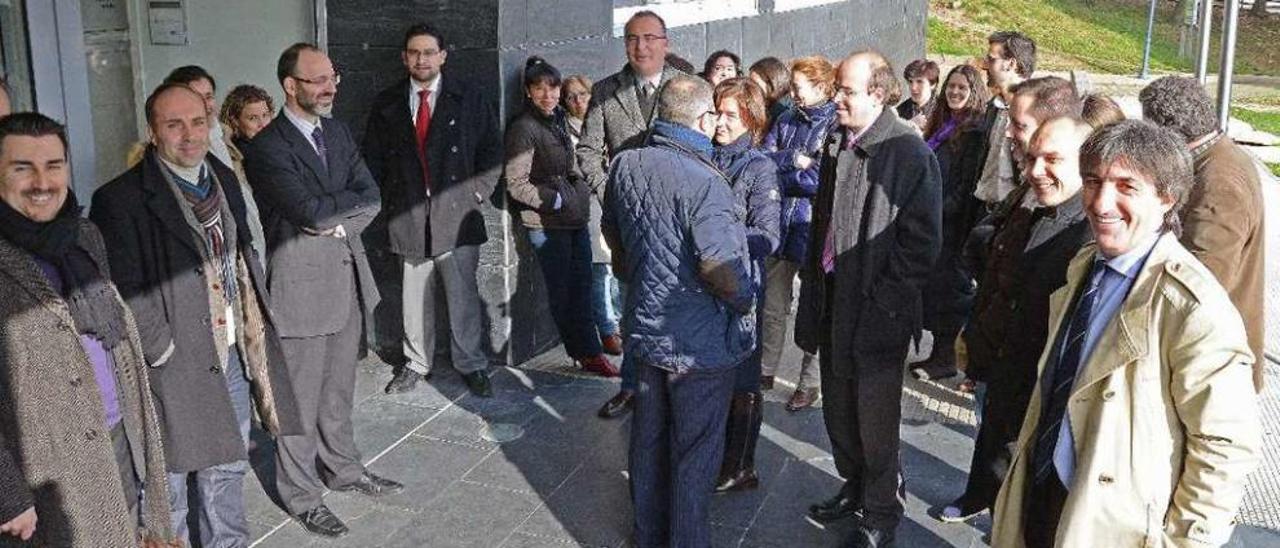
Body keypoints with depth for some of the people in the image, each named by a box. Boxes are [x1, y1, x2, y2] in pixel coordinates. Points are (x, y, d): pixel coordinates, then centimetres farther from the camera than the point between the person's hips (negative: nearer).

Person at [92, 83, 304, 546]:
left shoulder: (224, 178, 7)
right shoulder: (122, 199, -14)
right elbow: (126, 295, -16)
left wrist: (253, 329, 8)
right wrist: (164, 351, -16)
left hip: (232, 354, 7)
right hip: (175, 367, -6)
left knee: (227, 467, 22)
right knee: (170, 480, 8)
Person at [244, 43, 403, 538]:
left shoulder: (338, 132, 9)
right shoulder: (266, 147, -13)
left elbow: (371, 198, 3)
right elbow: (309, 209, -22)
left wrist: (334, 217, -13)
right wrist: (349, 202, -6)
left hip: (348, 274, 7)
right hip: (302, 281, -6)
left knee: (339, 388, 20)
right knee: (301, 397, 7)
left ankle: (343, 467, 36)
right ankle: (301, 492, 22)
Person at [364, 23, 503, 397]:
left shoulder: (468, 99, 3)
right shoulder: (386, 104, 8)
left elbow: (492, 149, 5)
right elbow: (373, 159, 13)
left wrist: (477, 193, -2)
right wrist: (389, 199, 5)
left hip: (457, 212, -2)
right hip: (408, 215, 2)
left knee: (463, 294, -1)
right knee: (414, 296, 8)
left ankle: (471, 365, 13)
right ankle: (416, 363, 23)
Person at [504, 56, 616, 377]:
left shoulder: (557, 120, 13)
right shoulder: (524, 128, -12)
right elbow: (516, 183, -14)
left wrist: (582, 191, 11)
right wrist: (555, 200, -13)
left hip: (574, 218, 8)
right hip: (547, 224, -8)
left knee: (581, 288, 9)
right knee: (562, 292, 3)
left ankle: (588, 352, 17)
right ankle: (588, 353, 14)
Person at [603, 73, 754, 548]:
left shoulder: (624, 165, 0)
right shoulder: (703, 182, -24)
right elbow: (720, 268, -27)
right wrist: (744, 299, -7)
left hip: (645, 326, 7)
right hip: (699, 341, -7)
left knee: (649, 437, 20)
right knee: (695, 451, 9)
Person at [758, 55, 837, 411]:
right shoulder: (786, 121, 9)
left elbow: (823, 179, -20)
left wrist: (778, 173, -9)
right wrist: (795, 160, -17)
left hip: (814, 227, -6)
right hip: (779, 224, 6)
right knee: (772, 306, 16)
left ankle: (810, 382, 21)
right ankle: (765, 372, 31)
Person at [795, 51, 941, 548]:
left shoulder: (908, 152, -15)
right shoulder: (837, 142, 7)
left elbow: (921, 239, -16)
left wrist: (883, 297, -16)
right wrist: (815, 287, 12)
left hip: (877, 311, -7)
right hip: (833, 300, 7)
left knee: (875, 418, 7)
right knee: (838, 408, 19)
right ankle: (854, 487, 41)